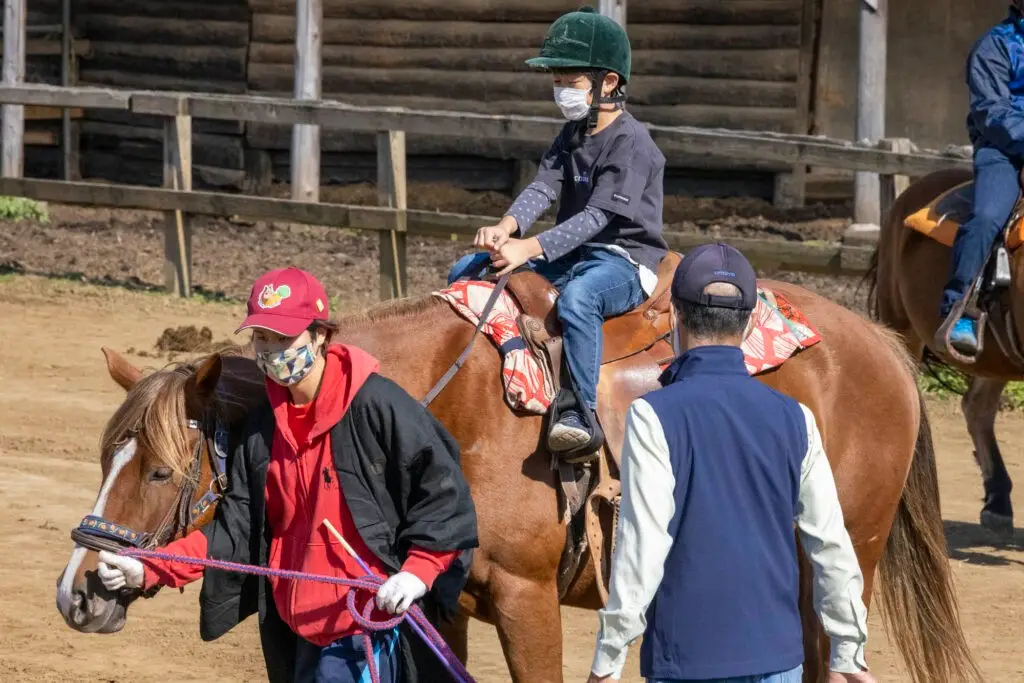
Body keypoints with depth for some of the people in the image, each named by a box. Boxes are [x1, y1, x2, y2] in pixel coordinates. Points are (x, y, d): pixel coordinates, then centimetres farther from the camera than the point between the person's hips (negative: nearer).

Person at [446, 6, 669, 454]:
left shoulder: (631, 142, -15)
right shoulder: (572, 135, 13)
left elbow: (597, 215, -23)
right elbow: (543, 187, 0)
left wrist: (530, 249, -34)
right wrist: (507, 227, -23)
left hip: (625, 261, -10)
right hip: (572, 255, 10)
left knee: (577, 296, -43)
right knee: (467, 273, 5)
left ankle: (583, 415, -44)